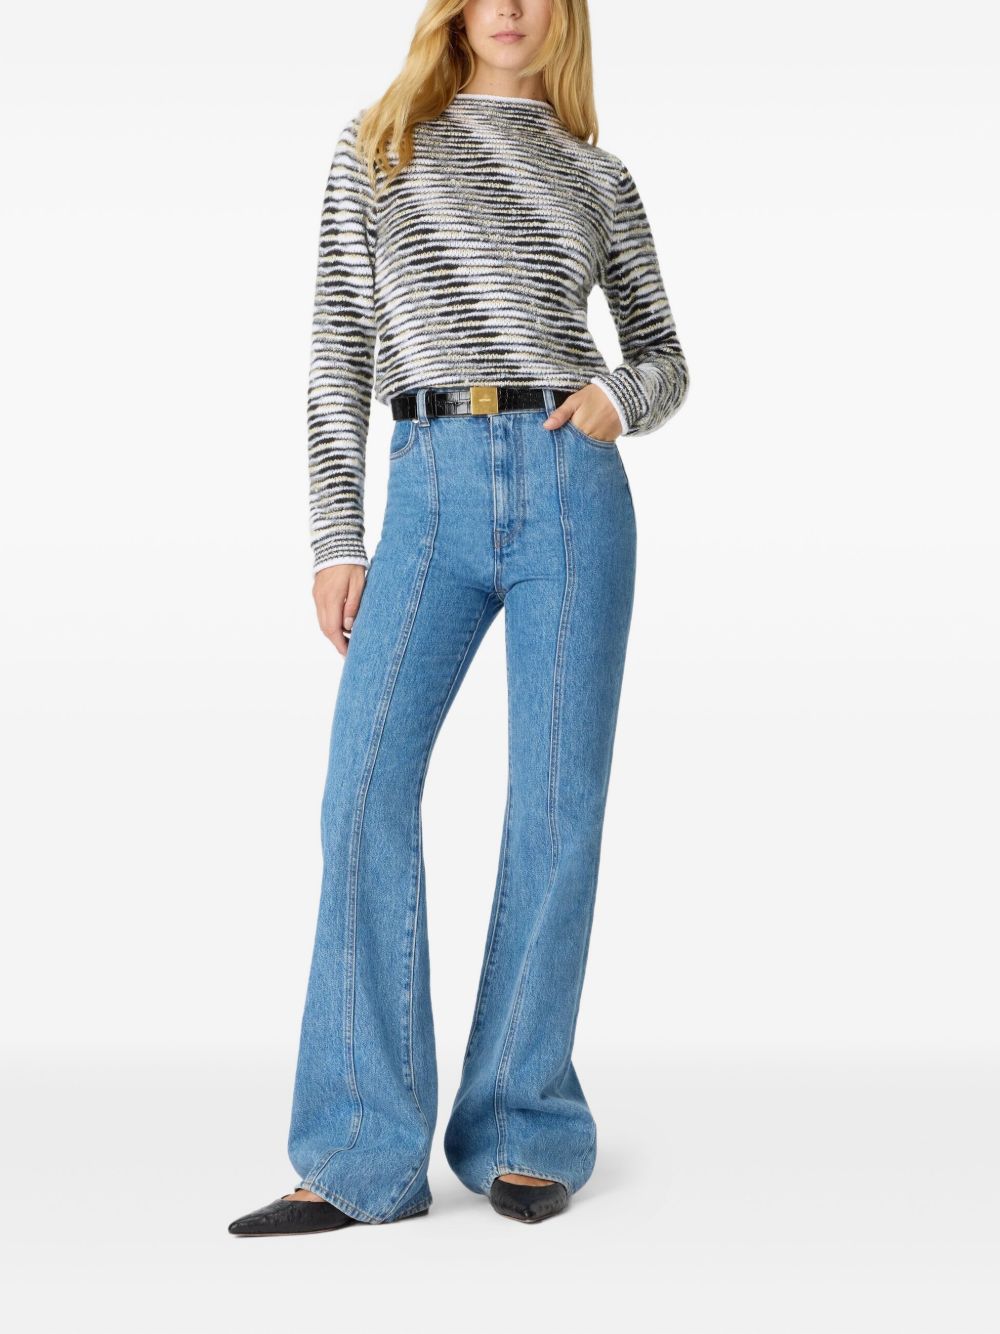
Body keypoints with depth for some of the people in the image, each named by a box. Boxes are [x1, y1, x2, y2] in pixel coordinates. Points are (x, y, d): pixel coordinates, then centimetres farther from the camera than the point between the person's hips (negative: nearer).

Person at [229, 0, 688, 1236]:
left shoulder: (597, 177, 14)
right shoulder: (375, 147, 13)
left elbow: (664, 358, 18)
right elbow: (340, 349, 8)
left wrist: (619, 399, -7)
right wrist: (335, 541, 0)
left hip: (571, 493, 0)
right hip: (430, 501, 0)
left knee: (555, 805, -3)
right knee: (364, 790, -12)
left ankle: (523, 1131, 10)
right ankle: (362, 1157, -5)